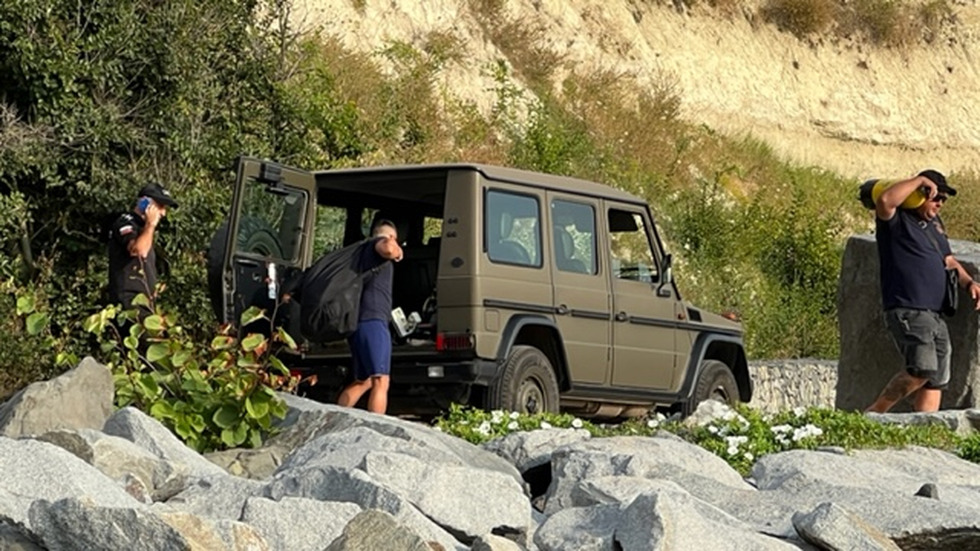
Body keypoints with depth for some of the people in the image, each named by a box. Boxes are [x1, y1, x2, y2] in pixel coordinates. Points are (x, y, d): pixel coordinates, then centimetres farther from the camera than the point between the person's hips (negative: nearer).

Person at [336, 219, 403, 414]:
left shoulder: (363, 250, 29)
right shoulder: (381, 241, 3)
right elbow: (388, 248, -21)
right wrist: (398, 251, -2)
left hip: (358, 322, 9)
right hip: (372, 320, -9)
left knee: (363, 381, 21)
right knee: (381, 381, -17)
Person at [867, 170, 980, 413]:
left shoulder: (934, 223, 23)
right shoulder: (896, 220, -4)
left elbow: (948, 260, 30)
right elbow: (885, 200, -27)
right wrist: (919, 181, -16)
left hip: (935, 315, 9)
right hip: (907, 311, -9)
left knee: (936, 379, 5)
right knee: (922, 370, -24)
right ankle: (874, 413, -11)